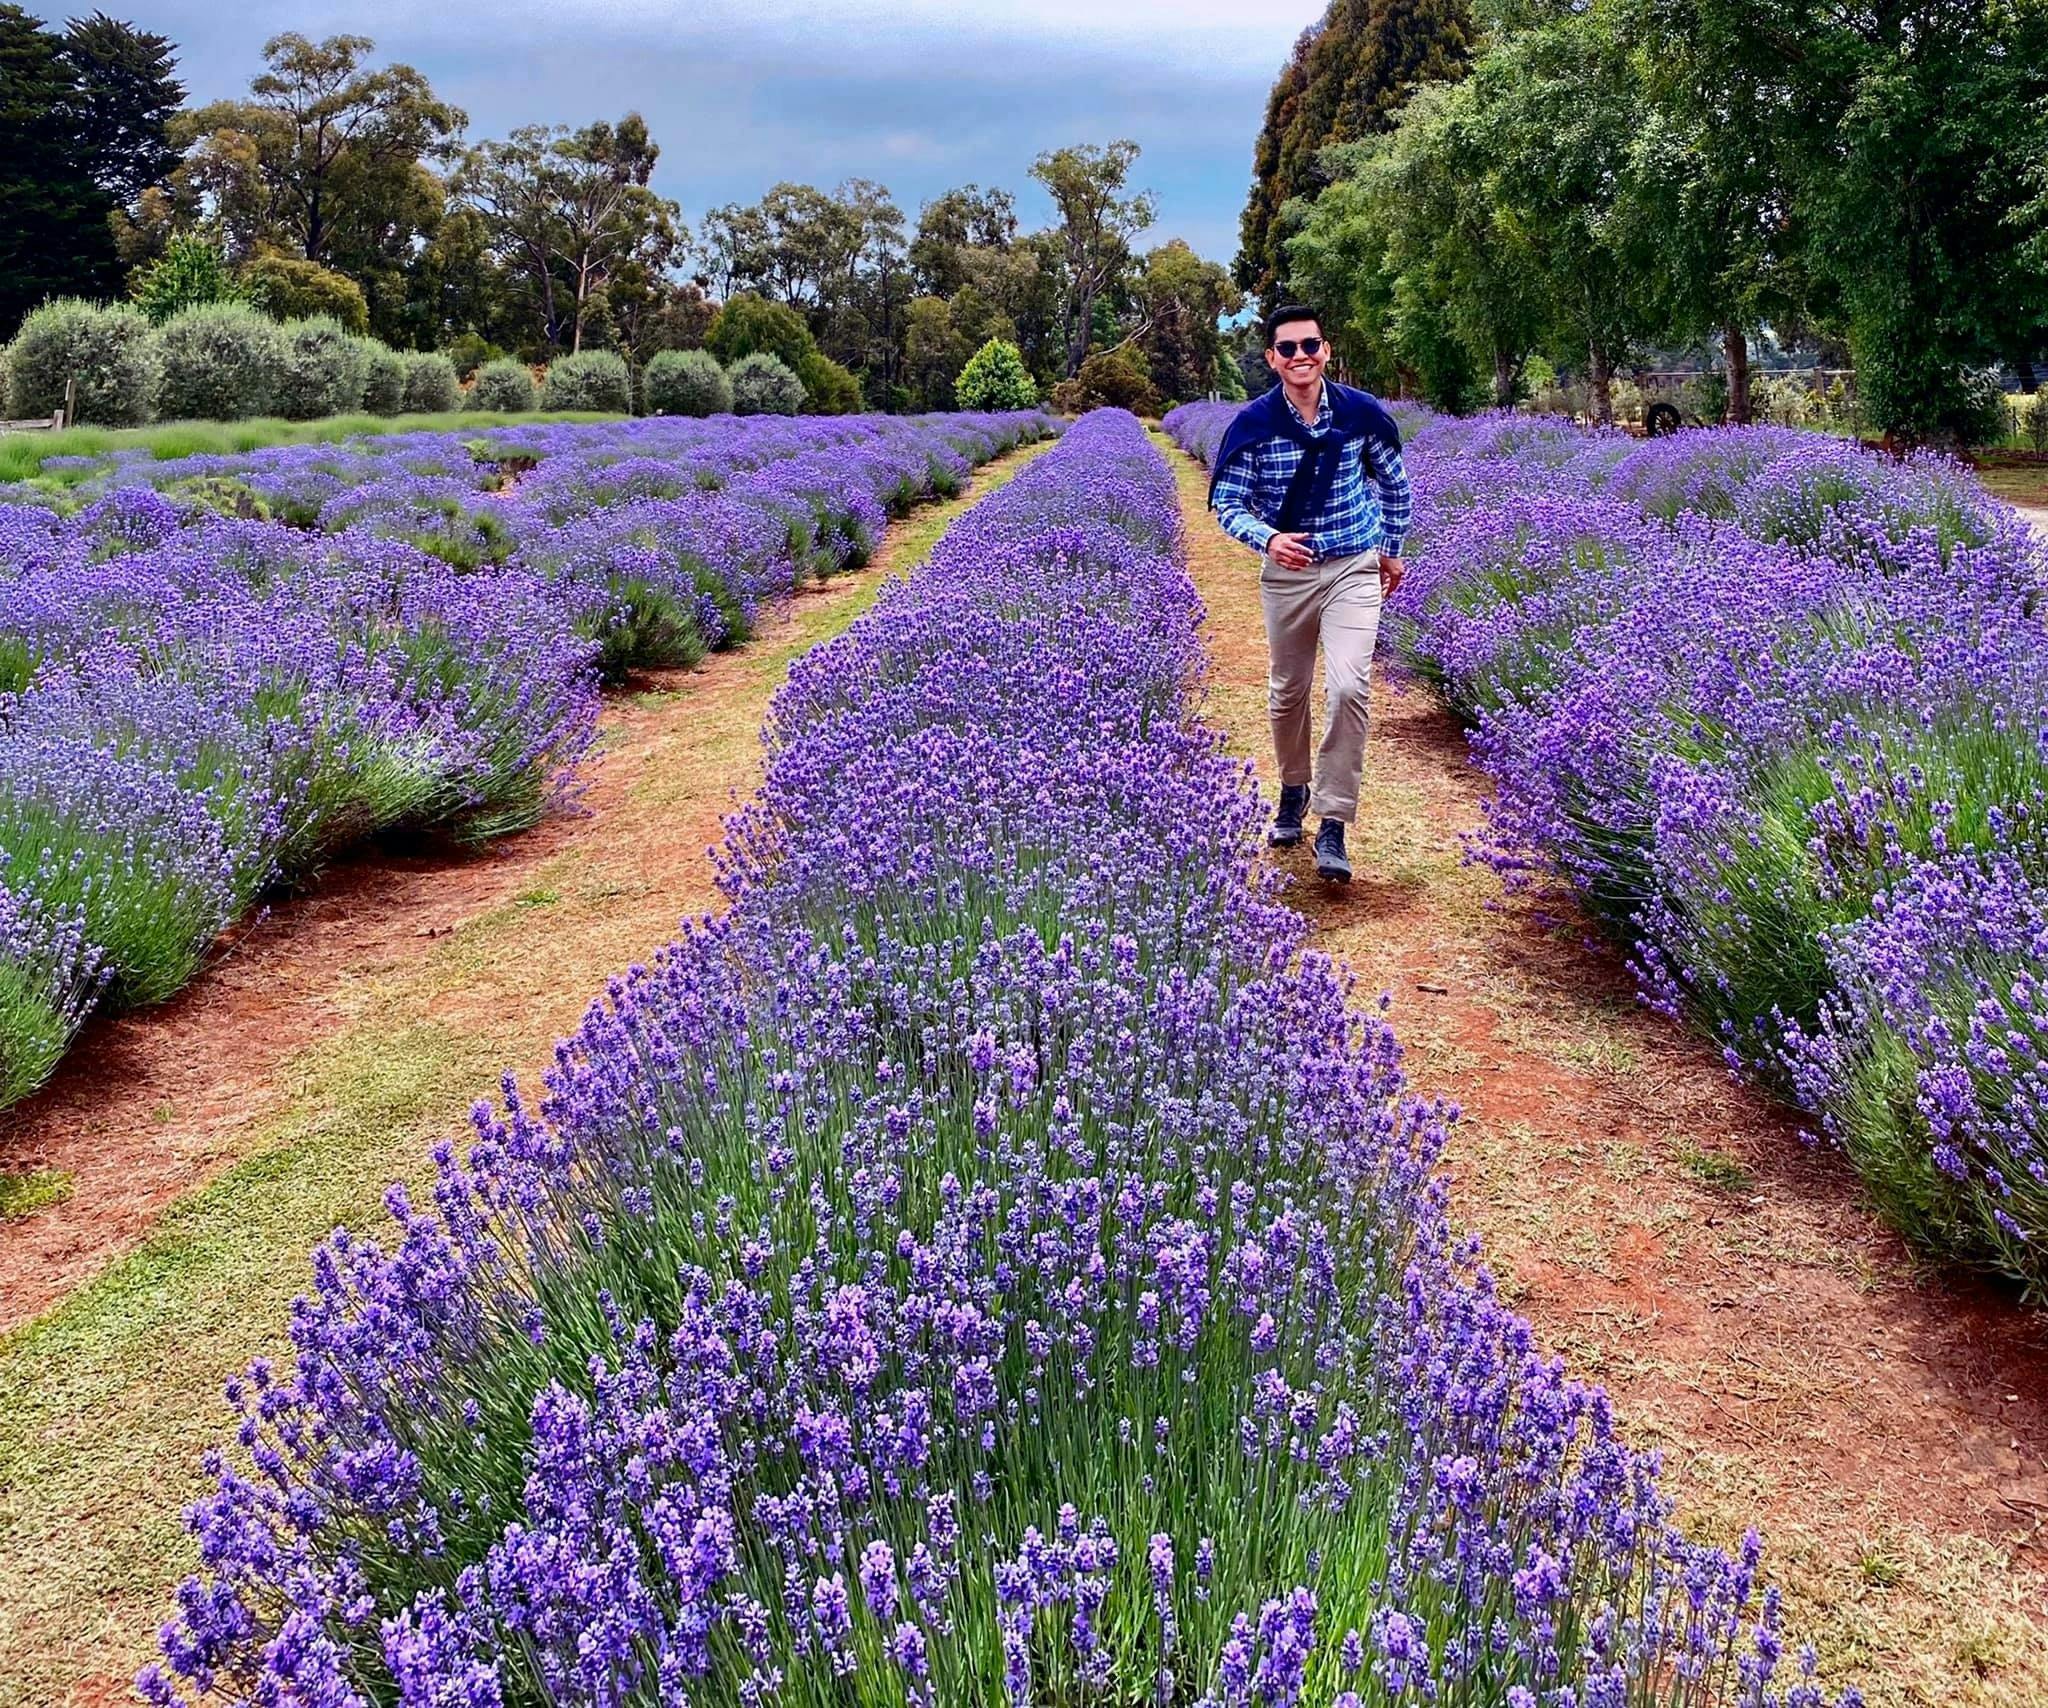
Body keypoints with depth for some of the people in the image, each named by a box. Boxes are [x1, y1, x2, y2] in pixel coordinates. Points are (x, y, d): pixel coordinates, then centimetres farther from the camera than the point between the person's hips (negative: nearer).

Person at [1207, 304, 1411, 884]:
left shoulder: (1363, 413, -6)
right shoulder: (1253, 423, -9)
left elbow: (1393, 482, 12)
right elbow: (1227, 502, -5)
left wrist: (1391, 547, 15)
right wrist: (1268, 539, -24)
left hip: (1355, 570, -1)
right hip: (1287, 571, 1)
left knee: (1348, 687, -17)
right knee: (1287, 691, 14)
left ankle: (1333, 829, -12)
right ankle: (1294, 791, 40)